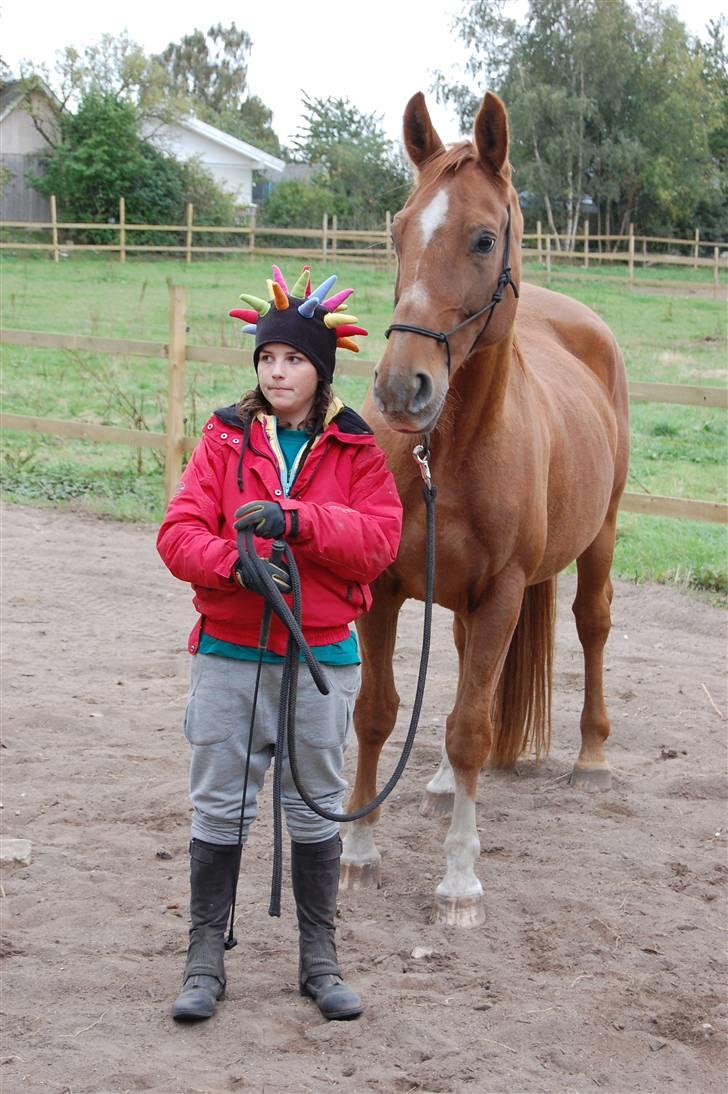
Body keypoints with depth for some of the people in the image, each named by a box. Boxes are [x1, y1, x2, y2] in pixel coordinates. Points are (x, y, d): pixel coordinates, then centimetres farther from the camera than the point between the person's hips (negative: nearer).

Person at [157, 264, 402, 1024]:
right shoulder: (225, 439, 0)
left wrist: (295, 520, -22)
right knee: (218, 809, 6)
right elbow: (179, 532, -6)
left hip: (322, 656, 0)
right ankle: (206, 956, 18)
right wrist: (235, 564, -26)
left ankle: (318, 958, 24)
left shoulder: (355, 450, 0)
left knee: (316, 809, 11)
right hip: (228, 654, 0)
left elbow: (379, 541, -10)